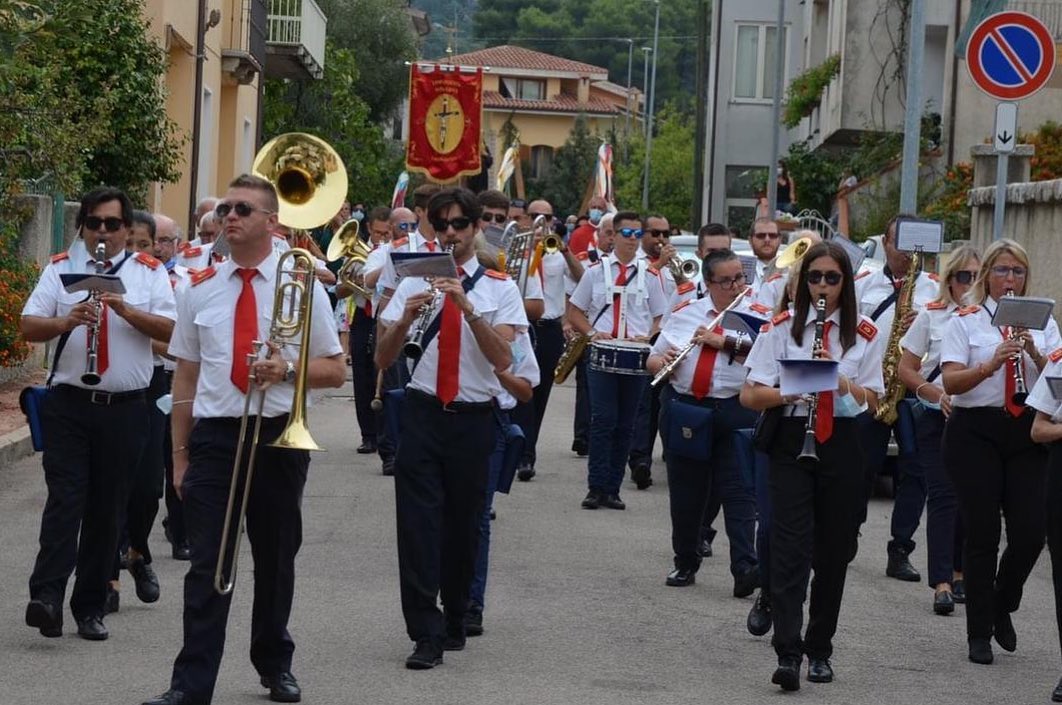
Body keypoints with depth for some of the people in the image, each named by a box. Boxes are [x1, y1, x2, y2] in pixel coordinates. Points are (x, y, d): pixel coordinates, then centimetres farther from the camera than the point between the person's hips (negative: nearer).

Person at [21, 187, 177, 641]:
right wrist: (67, 321, -18)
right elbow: (27, 327, 1)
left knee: (107, 509, 5)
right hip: (68, 403, -1)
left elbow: (171, 330, -4)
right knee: (64, 498, -11)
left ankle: (90, 607, 12)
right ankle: (47, 595, -18)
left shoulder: (149, 272, 7)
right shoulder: (60, 269, 8)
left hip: (124, 408, 1)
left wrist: (125, 310, -18)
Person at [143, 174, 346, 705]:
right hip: (214, 436, 0)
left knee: (276, 558, 14)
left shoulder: (302, 285, 1)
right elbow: (186, 377, 9)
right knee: (207, 566, -7)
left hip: (278, 438, 0)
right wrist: (180, 453, 7)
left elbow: (336, 370, 3)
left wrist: (287, 369, -17)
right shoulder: (199, 289, 6)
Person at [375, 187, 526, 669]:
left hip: (473, 418, 0)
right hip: (423, 413, 0)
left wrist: (468, 308, -22)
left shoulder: (499, 288, 3)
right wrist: (406, 318, -16)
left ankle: (455, 622, 26)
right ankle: (427, 635, -7)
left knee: (463, 525, 10)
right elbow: (382, 359, 2)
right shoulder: (413, 282, 6)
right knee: (419, 522, -7)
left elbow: (503, 359, -11)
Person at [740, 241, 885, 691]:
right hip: (792, 443, -2)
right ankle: (788, 654, -19)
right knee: (790, 548, -12)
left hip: (842, 447, 2)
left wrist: (845, 385, -16)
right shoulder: (782, 328, 3)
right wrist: (792, 391, -19)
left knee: (833, 551, 6)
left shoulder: (865, 335, 6)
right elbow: (750, 396, -2)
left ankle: (820, 650, 17)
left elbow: (875, 401, 3)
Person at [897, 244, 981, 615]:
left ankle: (959, 572, 21)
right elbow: (906, 369, 3)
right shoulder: (932, 315, 2)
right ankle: (941, 583, -9)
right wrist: (937, 395, -11)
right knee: (943, 495, -6)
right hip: (937, 418, -1)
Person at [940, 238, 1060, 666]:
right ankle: (979, 634, 8)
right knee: (983, 535, -3)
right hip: (976, 433, -2)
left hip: (1027, 433, 3)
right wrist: (992, 364, -24)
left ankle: (1002, 607, 23)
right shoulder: (965, 321, 3)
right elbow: (951, 382, -8)